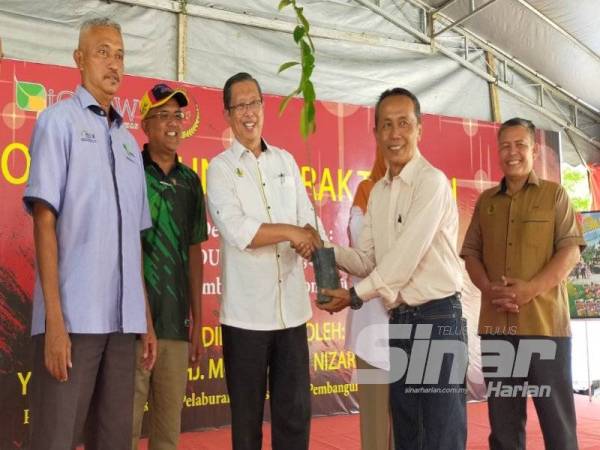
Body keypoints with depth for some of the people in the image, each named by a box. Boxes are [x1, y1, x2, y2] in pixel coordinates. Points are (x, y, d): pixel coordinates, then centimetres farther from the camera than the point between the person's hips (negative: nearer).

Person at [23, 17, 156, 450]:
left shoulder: (129, 142, 17)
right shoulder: (59, 120, 1)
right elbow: (44, 222, -7)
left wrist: (146, 317, 12)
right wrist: (54, 318, -14)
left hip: (123, 319, 6)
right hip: (74, 317, -5)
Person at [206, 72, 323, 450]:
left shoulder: (286, 161, 13)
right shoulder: (220, 168, 0)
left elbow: (308, 221, 11)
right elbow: (238, 232, -14)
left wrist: (310, 241, -10)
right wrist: (290, 232, -7)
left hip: (292, 308, 4)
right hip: (246, 312, -3)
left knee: (296, 411, 8)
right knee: (248, 415, 9)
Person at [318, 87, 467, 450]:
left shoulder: (432, 182, -13)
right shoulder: (378, 192, 11)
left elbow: (406, 255, -18)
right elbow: (368, 260, 12)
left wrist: (357, 295, -11)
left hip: (436, 316, -7)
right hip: (400, 319, 8)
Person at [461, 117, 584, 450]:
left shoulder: (554, 194, 5)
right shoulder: (486, 201, 15)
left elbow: (570, 250, -4)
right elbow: (471, 252, 12)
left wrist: (531, 289, -18)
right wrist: (488, 288, -8)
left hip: (545, 322, -3)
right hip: (496, 324, 3)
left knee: (557, 418, 4)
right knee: (503, 419, 10)